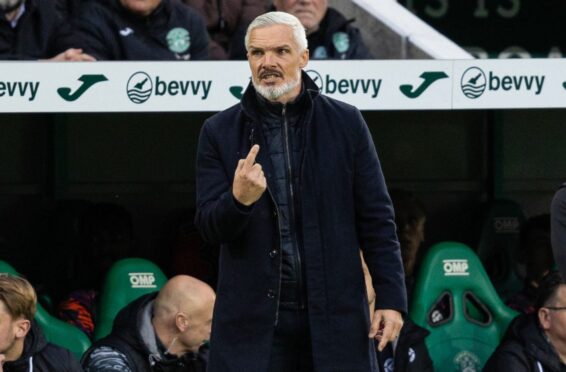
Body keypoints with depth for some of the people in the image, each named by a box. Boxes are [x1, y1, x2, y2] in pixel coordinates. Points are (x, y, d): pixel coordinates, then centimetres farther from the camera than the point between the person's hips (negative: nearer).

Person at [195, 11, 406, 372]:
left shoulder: (346, 123, 4)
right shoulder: (220, 132, 4)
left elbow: (376, 219, 5)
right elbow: (209, 226, 0)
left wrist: (391, 298, -2)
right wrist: (238, 200, -23)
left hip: (335, 314, 0)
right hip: (252, 318, 0)